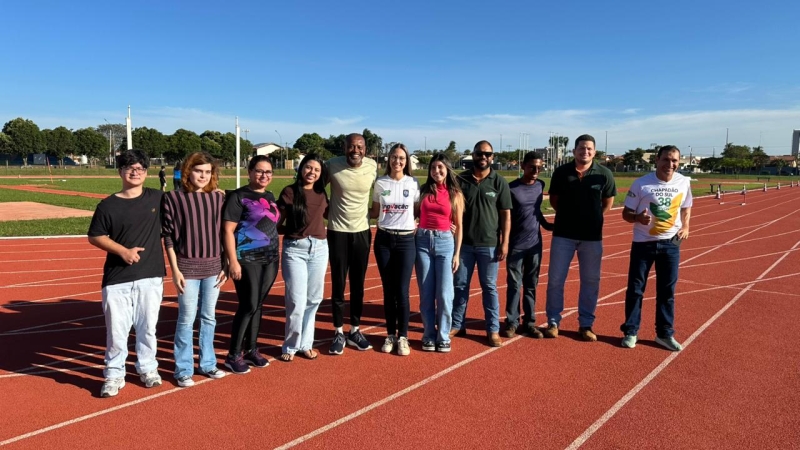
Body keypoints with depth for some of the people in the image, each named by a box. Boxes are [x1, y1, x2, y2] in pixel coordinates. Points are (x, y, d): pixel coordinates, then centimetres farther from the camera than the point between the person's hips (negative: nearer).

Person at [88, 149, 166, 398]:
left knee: (148, 326, 12)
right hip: (117, 279, -1)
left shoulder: (157, 198, 4)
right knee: (116, 328, 4)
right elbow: (95, 237, 3)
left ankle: (147, 368, 28)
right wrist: (123, 251, -12)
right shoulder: (108, 205, -2)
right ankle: (114, 375, 19)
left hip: (151, 277, 1)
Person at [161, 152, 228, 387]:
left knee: (209, 317, 13)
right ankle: (184, 370, 17)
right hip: (187, 266, -3)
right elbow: (168, 235, -4)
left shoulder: (218, 197, 3)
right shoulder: (173, 197, -5)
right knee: (187, 319, 3)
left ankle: (207, 363, 27)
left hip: (213, 266, 3)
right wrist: (175, 269, -8)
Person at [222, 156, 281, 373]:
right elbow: (228, 230, -12)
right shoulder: (238, 196, -7)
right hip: (247, 259, -6)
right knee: (248, 305, -5)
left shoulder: (270, 197, 13)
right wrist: (233, 261, -18)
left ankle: (252, 349, 24)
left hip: (270, 259, 6)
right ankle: (234, 355, 8)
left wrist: (276, 255, 18)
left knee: (258, 305, 12)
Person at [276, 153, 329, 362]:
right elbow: (277, 224, -4)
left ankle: (305, 344, 24)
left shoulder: (321, 193, 7)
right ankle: (290, 346, 14)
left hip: (319, 249, 5)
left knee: (313, 299, 10)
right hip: (295, 250, -4)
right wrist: (294, 231, -11)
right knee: (297, 302, -5)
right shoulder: (289, 192, -5)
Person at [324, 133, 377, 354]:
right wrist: (328, 211, 0)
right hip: (337, 232, -2)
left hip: (362, 231, 2)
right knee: (338, 284, 5)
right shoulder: (332, 165, -11)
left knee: (358, 284, 10)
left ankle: (355, 330, 24)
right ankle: (339, 333, 19)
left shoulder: (373, 167, -6)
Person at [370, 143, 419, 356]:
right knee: (388, 290, 7)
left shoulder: (413, 184, 1)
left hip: (406, 241, -1)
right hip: (383, 240, 1)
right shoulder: (380, 183, 3)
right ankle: (390, 335, 20)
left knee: (402, 291, -2)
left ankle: (403, 337, 12)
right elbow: (375, 212, 10)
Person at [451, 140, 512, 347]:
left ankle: (493, 329, 16)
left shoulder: (499, 182, -1)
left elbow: (506, 214, 0)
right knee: (460, 285, 9)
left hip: (489, 244, -1)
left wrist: (505, 242, -5)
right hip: (463, 242, 2)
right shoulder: (461, 180, 2)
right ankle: (457, 324, 23)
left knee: (489, 287, 7)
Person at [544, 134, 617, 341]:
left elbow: (608, 201, 10)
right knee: (555, 279, 3)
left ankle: (586, 324, 22)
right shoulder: (561, 172, -4)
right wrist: (567, 216, 7)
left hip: (592, 236, 1)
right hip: (563, 234, 0)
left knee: (591, 281, 8)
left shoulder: (604, 174, -4)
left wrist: (594, 219, 8)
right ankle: (553, 322, 17)